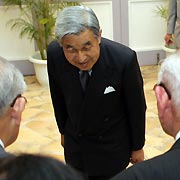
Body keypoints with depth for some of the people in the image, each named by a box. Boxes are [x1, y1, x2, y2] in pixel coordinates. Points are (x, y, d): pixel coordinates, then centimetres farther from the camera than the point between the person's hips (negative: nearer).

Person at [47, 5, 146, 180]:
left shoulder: (124, 59, -29)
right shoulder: (54, 54, -21)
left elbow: (137, 107, -13)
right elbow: (58, 98, -2)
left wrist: (137, 147, -1)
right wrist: (64, 131, 11)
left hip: (113, 147, -2)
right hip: (75, 144, 2)